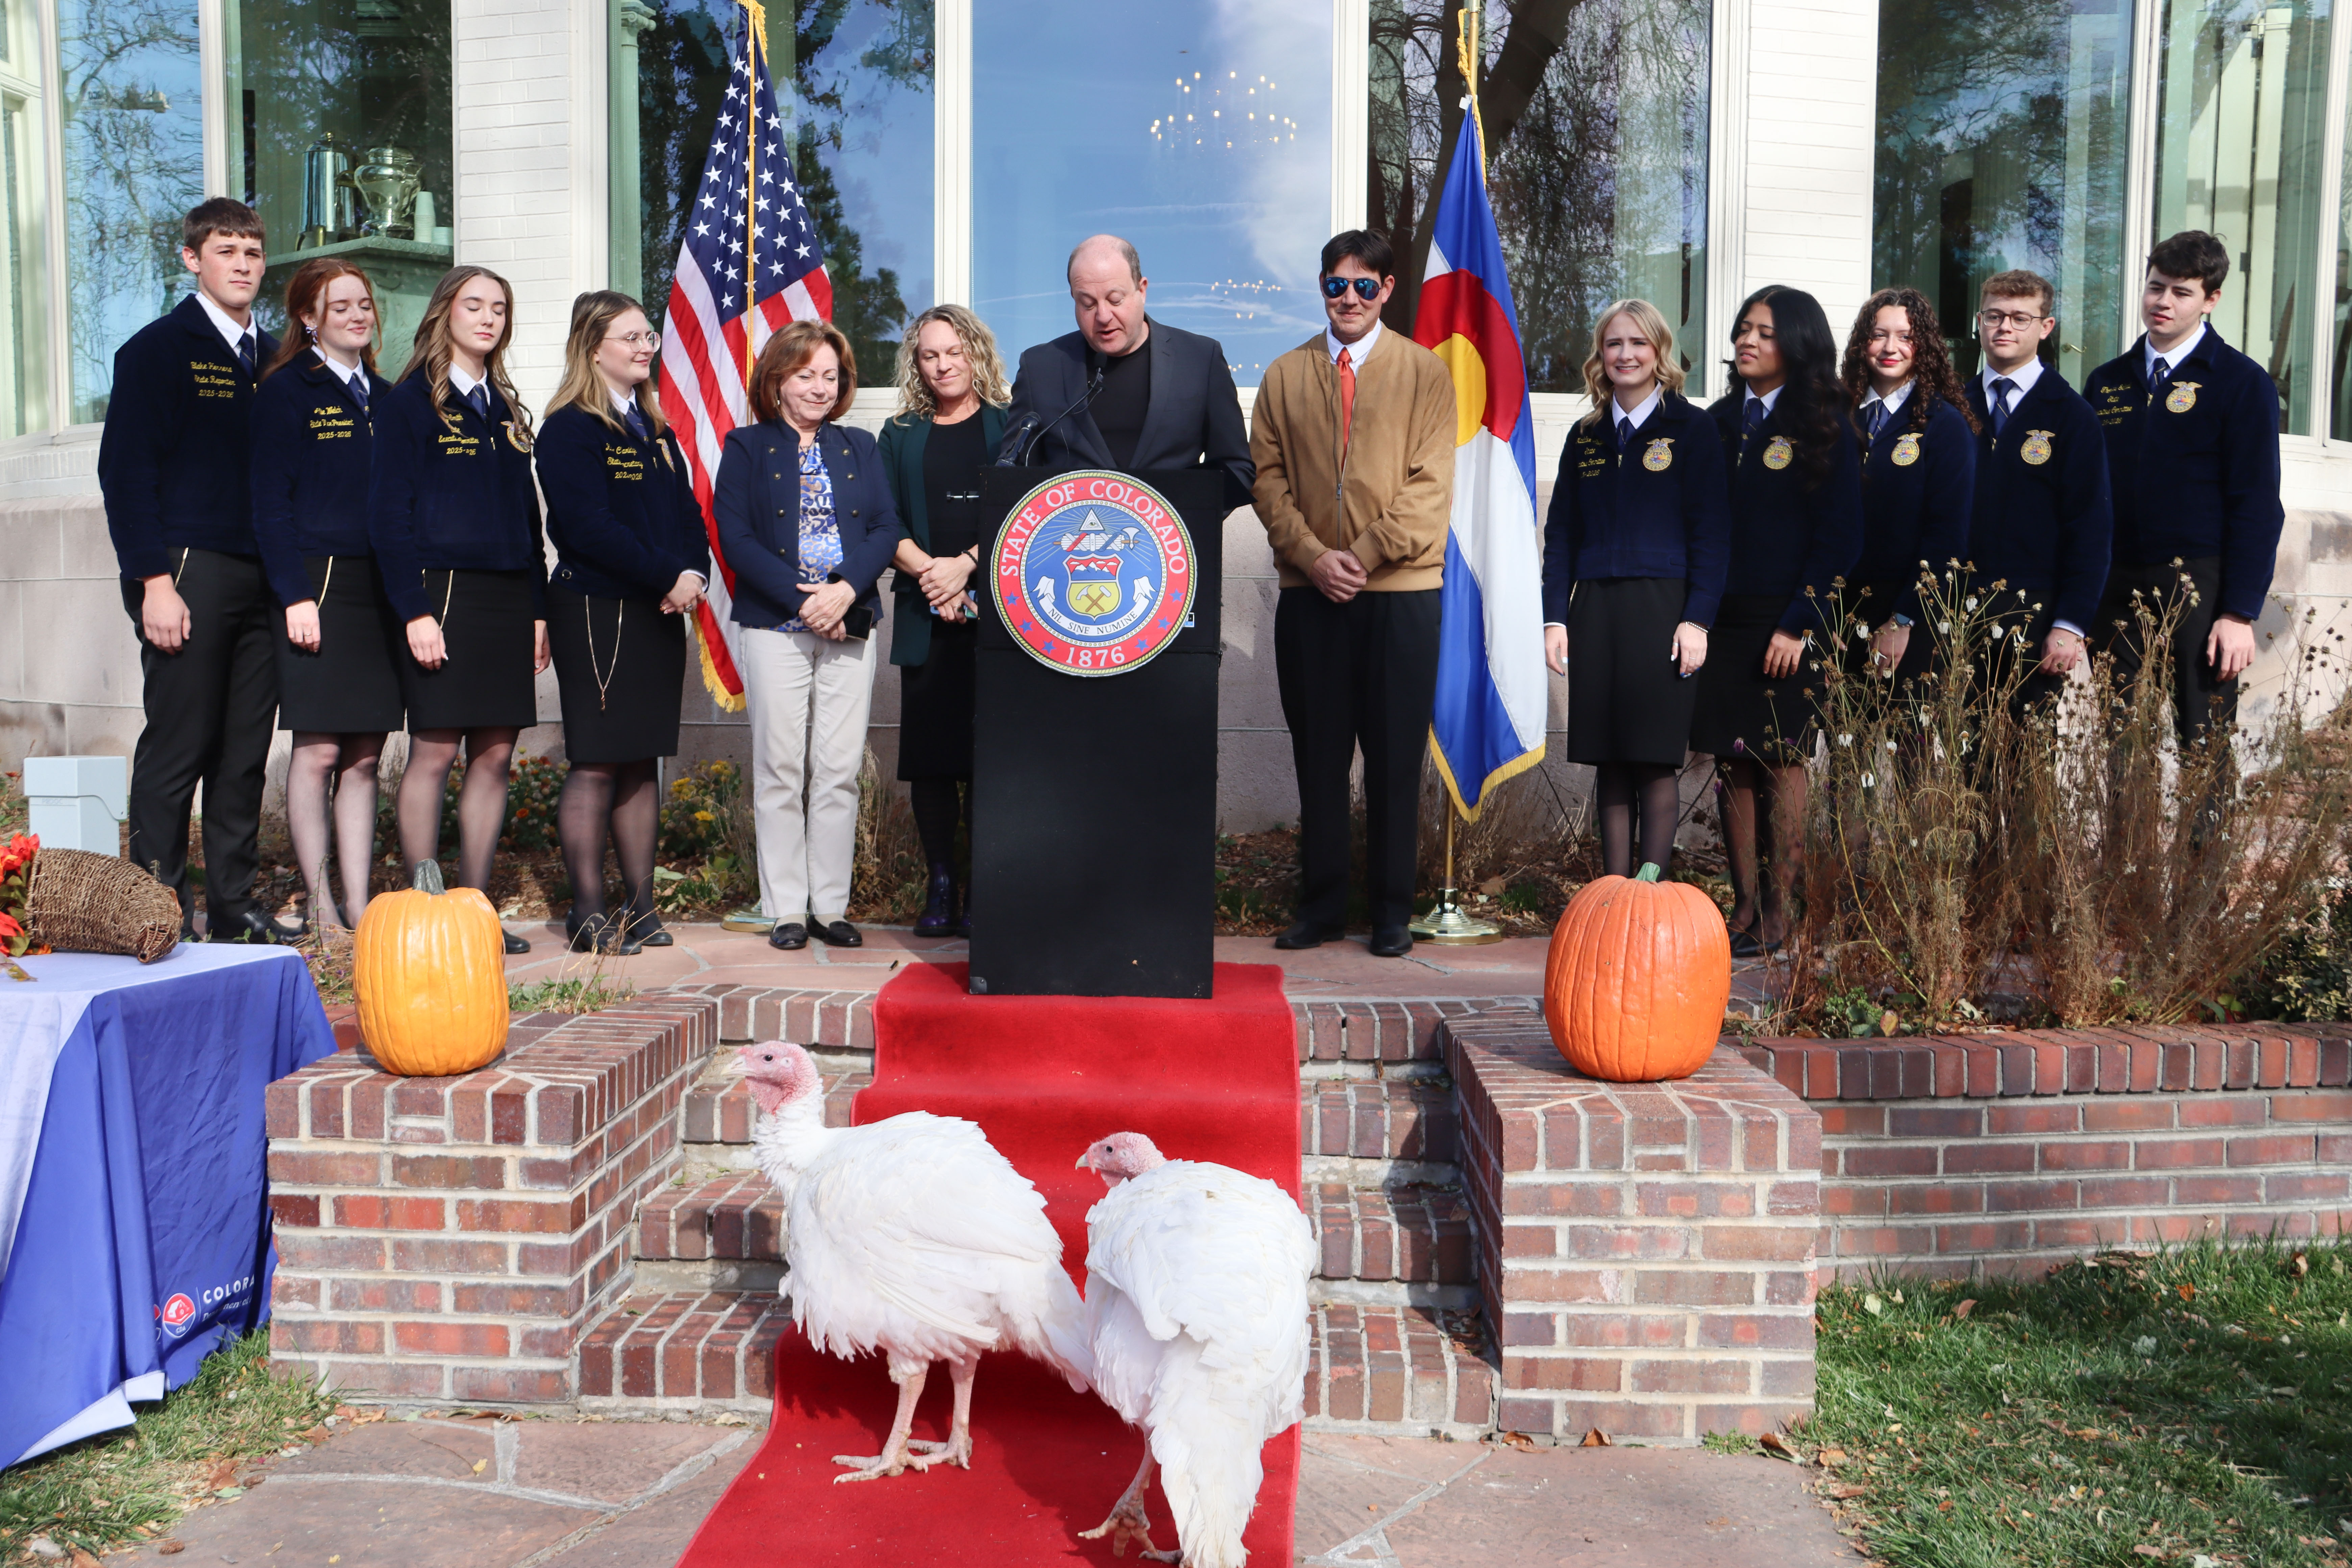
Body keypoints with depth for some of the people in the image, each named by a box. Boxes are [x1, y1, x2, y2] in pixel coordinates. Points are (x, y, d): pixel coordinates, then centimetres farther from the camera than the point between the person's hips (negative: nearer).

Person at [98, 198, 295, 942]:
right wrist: (153, 579, -14)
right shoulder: (158, 350, 0)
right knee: (177, 750, -3)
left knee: (246, 753, 7)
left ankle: (234, 906, 14)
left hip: (263, 576, 5)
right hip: (188, 575, -5)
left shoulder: (273, 358, 17)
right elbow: (126, 470, -6)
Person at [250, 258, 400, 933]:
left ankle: (359, 905, 10)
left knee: (366, 755, 5)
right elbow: (270, 503, -6)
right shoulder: (286, 390, 0)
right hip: (319, 587, -5)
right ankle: (321, 908, 5)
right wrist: (295, 594, -14)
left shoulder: (384, 397, 17)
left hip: (380, 591, 5)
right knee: (319, 750, -4)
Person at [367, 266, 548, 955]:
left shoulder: (507, 411, 19)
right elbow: (389, 516, -6)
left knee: (494, 755, 4)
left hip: (507, 598, 6)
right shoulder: (410, 402, 0)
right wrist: (414, 610, -15)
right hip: (442, 591, -6)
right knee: (435, 751, -5)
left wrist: (537, 608, 11)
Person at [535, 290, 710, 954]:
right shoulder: (570, 428, -5)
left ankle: (641, 905, 15)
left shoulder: (656, 431, 18)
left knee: (643, 761, 9)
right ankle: (588, 912, 4)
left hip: (661, 612, 7)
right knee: (596, 763, -4)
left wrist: (694, 574, -5)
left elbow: (687, 514, 15)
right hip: (595, 608, -7)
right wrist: (668, 576, -17)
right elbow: (588, 527, -15)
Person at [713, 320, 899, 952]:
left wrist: (845, 590, -12)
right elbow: (735, 537, -4)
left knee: (840, 770, 2)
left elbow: (886, 528, 5)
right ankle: (786, 909, 8)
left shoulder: (860, 448, 15)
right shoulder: (747, 447, 6)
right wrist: (802, 599, -14)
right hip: (776, 627, -2)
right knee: (780, 769, -1)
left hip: (850, 625, 3)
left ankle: (831, 905, 11)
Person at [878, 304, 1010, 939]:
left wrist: (968, 564, -12)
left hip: (995, 614, -2)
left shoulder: (1010, 426, 9)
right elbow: (887, 523, 9)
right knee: (929, 750, 0)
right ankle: (940, 887, 7)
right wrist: (931, 574, -7)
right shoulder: (900, 434, 17)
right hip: (924, 617, 2)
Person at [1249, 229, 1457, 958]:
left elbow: (1430, 486, -2)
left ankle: (1392, 910, 12)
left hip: (1401, 591, -2)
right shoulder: (1285, 376, 12)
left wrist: (1364, 555, -12)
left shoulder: (1425, 372, 5)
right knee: (1318, 754, 6)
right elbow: (1267, 477, 6)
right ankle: (1321, 903, 16)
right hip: (1309, 594, 2)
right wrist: (1314, 556, -9)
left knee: (1396, 756, 2)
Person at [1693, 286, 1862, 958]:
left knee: (1782, 763, 0)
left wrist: (1799, 624, -13)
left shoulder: (1824, 431, -1)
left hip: (1787, 624, -4)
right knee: (1733, 764, 5)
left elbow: (1839, 537, -6)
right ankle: (1744, 904, 12)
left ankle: (1779, 913, 6)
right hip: (1723, 618, 4)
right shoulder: (1720, 421, 12)